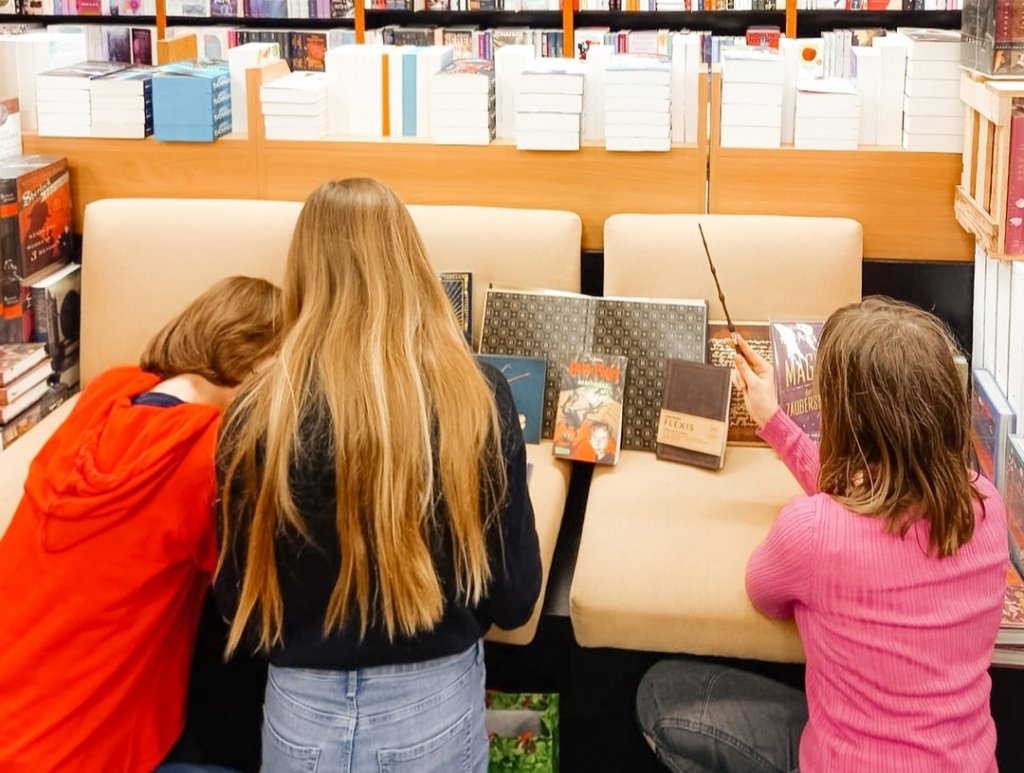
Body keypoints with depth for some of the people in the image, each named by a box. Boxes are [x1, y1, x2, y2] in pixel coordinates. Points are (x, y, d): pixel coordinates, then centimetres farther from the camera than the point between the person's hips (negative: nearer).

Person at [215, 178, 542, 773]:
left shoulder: (261, 415, -13)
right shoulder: (479, 397, -12)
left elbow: (240, 604, -1)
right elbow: (515, 597, -2)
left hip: (303, 712, 0)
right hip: (436, 707, 0)